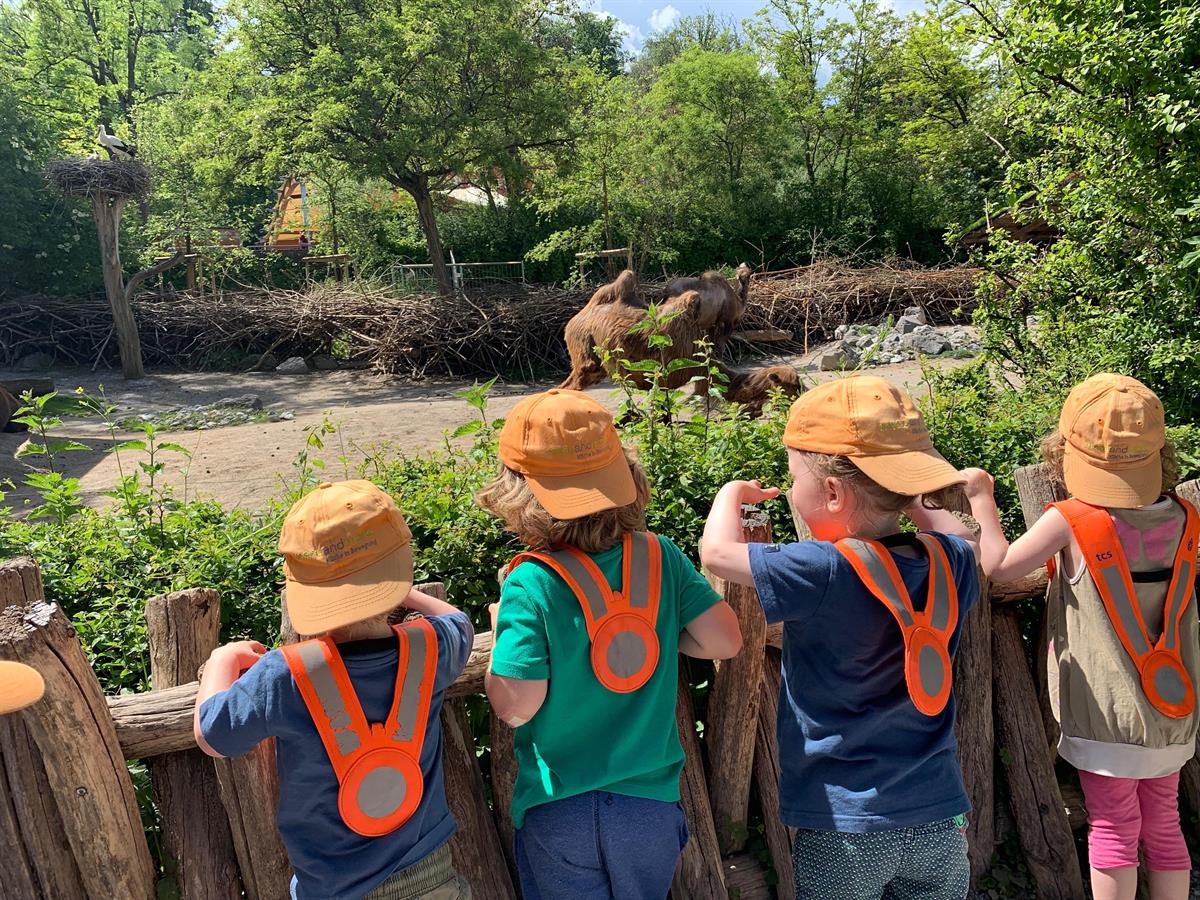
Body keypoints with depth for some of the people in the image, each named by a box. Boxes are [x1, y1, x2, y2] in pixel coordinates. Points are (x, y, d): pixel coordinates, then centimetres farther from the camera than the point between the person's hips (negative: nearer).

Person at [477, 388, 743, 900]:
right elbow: (725, 640, -9)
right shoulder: (660, 557, -12)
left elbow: (515, 707, -20)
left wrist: (501, 626, -4)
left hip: (558, 814, -3)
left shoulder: (530, 584, -21)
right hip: (650, 802, 3)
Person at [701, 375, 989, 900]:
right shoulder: (949, 564, -5)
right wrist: (907, 497, 17)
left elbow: (717, 552, -14)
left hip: (843, 827, -5)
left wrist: (733, 494, 4)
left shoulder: (824, 572, -23)